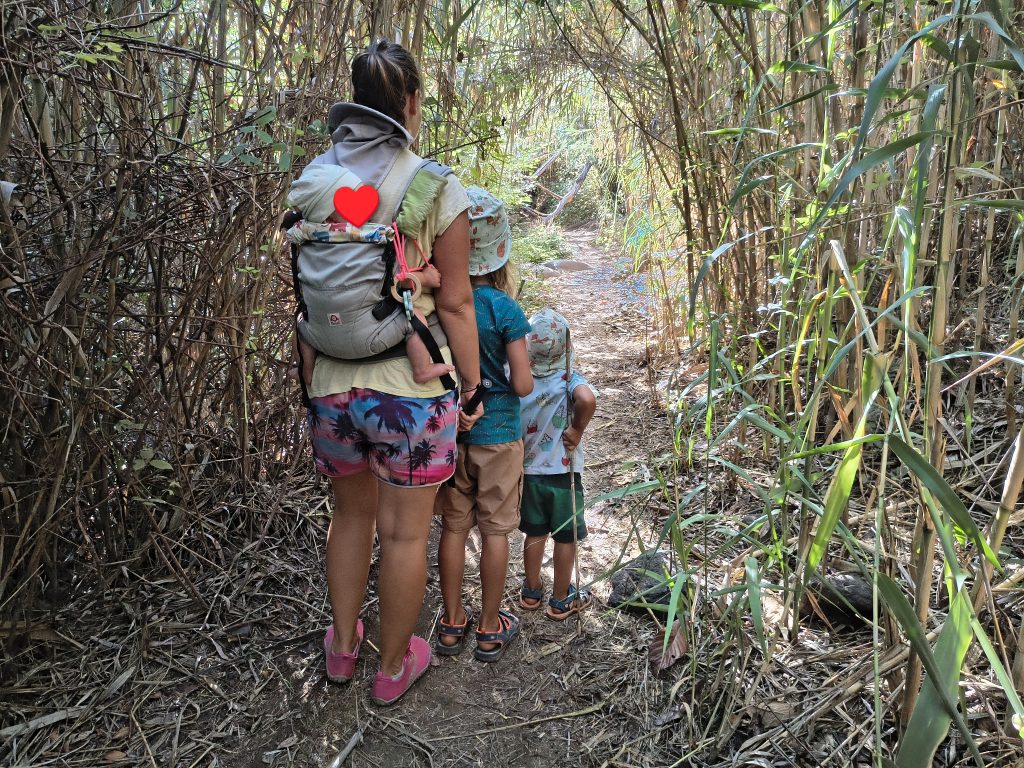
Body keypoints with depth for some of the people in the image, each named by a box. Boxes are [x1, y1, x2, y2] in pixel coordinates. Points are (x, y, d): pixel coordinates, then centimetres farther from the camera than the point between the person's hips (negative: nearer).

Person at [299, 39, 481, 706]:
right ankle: (394, 668, 32)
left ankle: (343, 646, 42)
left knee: (353, 513, 25)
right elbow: (455, 303, -9)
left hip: (333, 383, 4)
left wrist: (309, 376, 14)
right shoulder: (437, 188, -10)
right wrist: (473, 385, 2)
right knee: (406, 532, 14)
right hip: (412, 388, -4)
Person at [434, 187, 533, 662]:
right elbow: (523, 384, -14)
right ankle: (490, 629, 23)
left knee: (453, 526, 16)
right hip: (496, 433, -3)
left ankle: (452, 624, 28)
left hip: (447, 430, 3)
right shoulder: (504, 308, -17)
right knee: (495, 530, 10)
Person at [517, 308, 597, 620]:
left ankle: (532, 592, 33)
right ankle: (561, 599, 24)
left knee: (535, 533, 19)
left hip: (530, 472, 3)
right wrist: (577, 430, -24)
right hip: (563, 473, -3)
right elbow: (587, 399, -38)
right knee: (566, 536, 12)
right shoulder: (568, 379, -18)